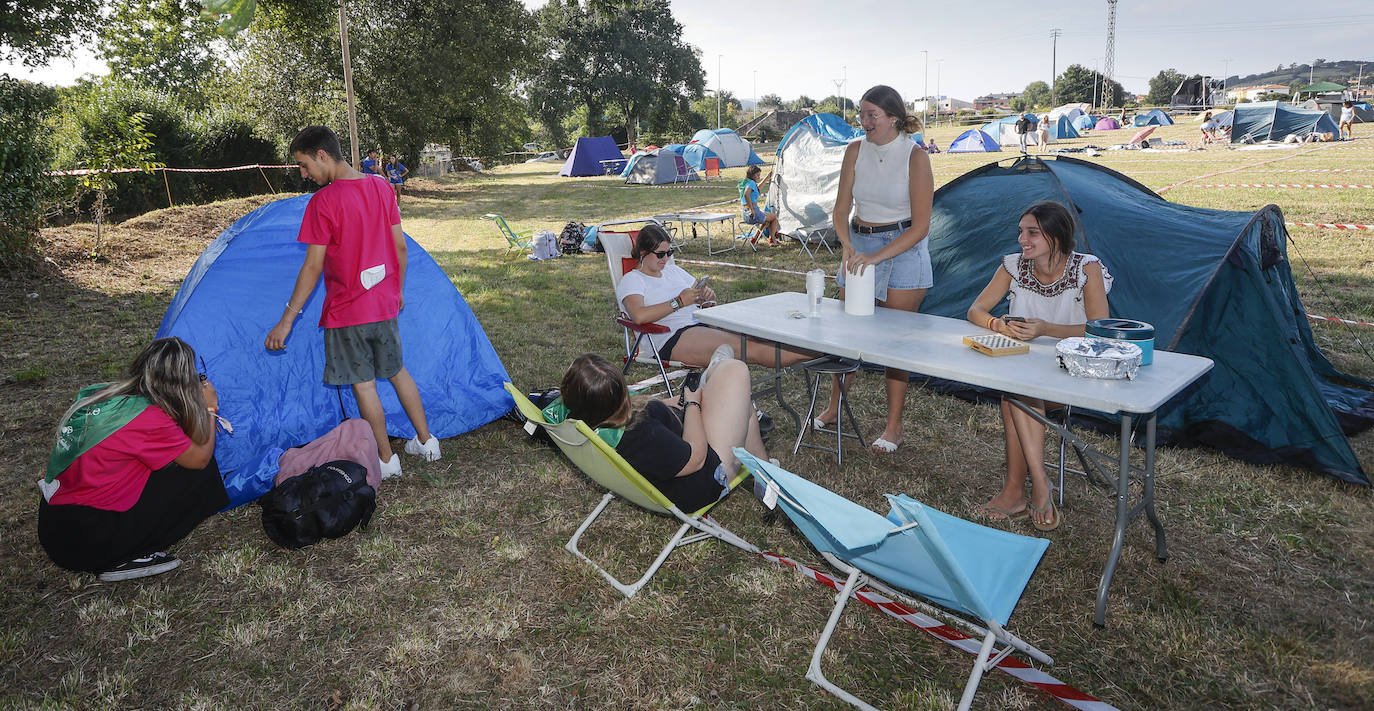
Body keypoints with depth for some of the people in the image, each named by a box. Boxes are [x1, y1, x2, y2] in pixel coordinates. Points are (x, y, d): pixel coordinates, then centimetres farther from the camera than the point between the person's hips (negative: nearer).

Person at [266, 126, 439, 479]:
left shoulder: (322, 202, -16)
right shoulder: (381, 187, 2)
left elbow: (313, 267, -16)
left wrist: (286, 321, -9)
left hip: (347, 311, -6)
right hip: (385, 305, 7)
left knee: (363, 384, 5)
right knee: (397, 371, 20)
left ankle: (386, 460, 15)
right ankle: (426, 441, 28)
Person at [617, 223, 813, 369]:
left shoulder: (673, 270, 27)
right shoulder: (631, 280, 5)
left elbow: (703, 302, 32)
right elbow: (639, 316, -16)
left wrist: (708, 295, 6)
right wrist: (678, 302, -10)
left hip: (703, 325, 8)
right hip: (674, 338, -8)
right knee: (752, 349, -27)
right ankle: (811, 356, -39)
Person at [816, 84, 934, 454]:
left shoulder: (915, 157, -14)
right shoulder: (856, 150, -1)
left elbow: (920, 226, -16)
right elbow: (841, 209, -1)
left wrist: (876, 257, -24)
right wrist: (847, 246, -20)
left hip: (902, 249, -4)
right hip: (859, 241, 4)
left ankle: (894, 426, 11)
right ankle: (834, 409, 26)